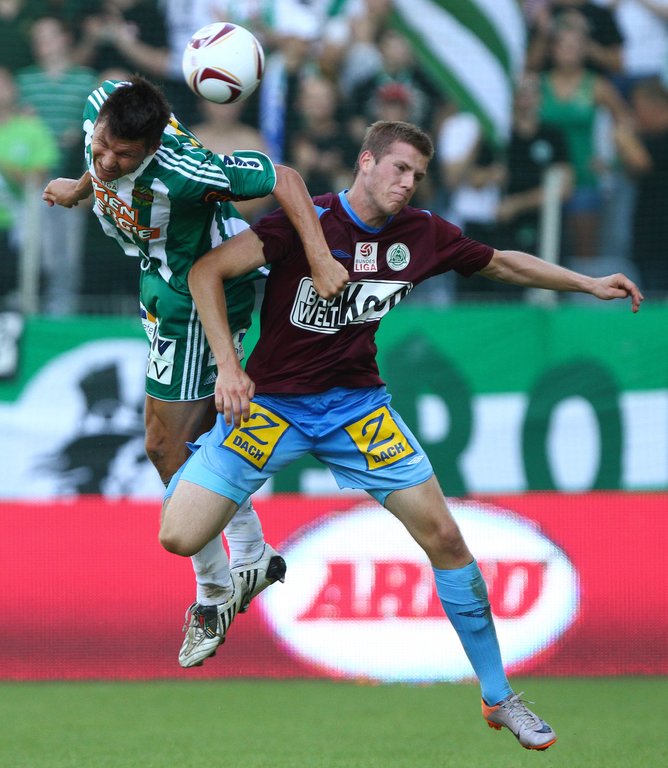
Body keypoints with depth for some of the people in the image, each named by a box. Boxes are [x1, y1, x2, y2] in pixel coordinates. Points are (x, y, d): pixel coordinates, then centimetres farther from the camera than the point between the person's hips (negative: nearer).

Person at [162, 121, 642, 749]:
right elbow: (206, 272, -19)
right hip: (271, 401, -3)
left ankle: (499, 697, 7)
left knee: (443, 536, -6)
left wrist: (590, 284, 15)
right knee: (179, 538, -16)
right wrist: (228, 366, -26)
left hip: (356, 405, 3)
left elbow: (502, 263, 16)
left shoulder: (423, 234, -2)